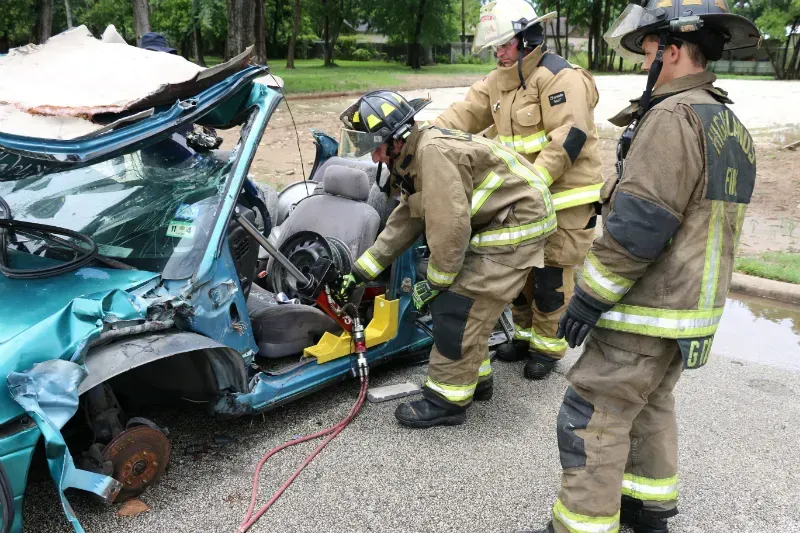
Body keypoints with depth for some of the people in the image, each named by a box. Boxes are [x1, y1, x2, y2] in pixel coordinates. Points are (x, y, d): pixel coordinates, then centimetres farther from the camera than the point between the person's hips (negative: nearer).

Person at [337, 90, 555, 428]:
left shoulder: (434, 150, -25)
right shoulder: (414, 156, 7)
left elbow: (450, 226, -27)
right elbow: (405, 221, 13)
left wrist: (435, 281, -13)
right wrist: (361, 270, 11)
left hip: (519, 220, -10)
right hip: (493, 220, 10)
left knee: (457, 307, -10)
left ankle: (446, 400, 2)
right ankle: (474, 377, 30)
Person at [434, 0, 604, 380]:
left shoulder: (560, 77, -16)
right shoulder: (498, 82, 11)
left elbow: (568, 138, -24)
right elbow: (464, 115, 2)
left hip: (565, 196, -8)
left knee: (551, 277, -2)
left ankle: (547, 347, 16)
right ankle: (526, 335, 33)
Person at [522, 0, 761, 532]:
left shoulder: (673, 117, -18)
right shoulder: (732, 127, 13)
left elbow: (638, 225, -24)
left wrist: (590, 296, -18)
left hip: (647, 311, -10)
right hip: (695, 306, 10)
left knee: (591, 421, -3)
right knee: (650, 407, 23)